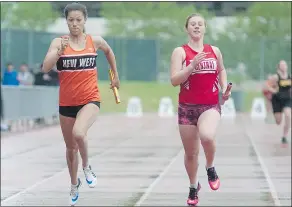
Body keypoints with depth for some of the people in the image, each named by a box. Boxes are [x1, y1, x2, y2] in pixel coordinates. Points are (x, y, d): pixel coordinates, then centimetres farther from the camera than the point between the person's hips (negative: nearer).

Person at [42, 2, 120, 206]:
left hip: (90, 99, -2)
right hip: (66, 103, 2)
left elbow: (109, 51, 21)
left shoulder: (95, 41, -2)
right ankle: (74, 184, 39)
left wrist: (116, 75, 24)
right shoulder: (59, 42, -7)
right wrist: (59, 51, -33)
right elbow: (46, 68, -20)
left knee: (78, 134, -30)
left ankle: (87, 167, -1)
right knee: (71, 147, 15)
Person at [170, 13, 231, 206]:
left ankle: (211, 168, -3)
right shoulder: (180, 51, -3)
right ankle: (194, 187, 32)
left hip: (211, 106, 0)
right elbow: (174, 80, -13)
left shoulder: (215, 51, 8)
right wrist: (193, 65, -23)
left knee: (207, 136, -31)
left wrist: (225, 88, 8)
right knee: (190, 153, 8)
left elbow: (222, 70, 26)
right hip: (187, 107, 0)